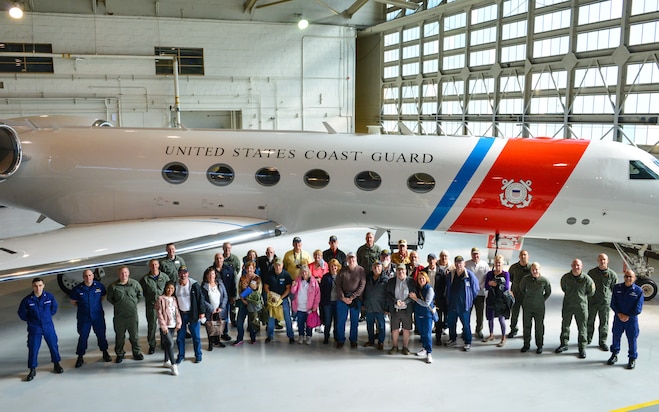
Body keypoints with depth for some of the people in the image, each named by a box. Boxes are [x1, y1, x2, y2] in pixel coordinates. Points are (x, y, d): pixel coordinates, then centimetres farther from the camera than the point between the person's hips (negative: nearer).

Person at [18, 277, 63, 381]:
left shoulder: (49, 296, -11)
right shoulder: (27, 300, -15)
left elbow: (54, 308, 8)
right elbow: (21, 314, 1)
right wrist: (31, 319, 6)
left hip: (48, 327, 1)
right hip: (34, 329, -1)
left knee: (53, 345, 12)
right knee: (33, 349, 3)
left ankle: (56, 364, 32)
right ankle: (32, 370, 19)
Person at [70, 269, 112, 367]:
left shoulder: (99, 286, -8)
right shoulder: (77, 289, -11)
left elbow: (103, 296, 11)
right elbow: (73, 301, 4)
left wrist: (96, 304, 7)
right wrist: (82, 307, 5)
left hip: (98, 316, 1)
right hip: (84, 317, -1)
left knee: (101, 334, 11)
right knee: (83, 336, 4)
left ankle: (105, 353, 29)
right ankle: (80, 357, 17)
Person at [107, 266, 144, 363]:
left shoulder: (135, 283, -3)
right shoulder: (113, 286, -5)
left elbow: (140, 293, 13)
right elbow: (109, 298, 10)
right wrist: (117, 304, 4)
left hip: (132, 314, 0)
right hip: (119, 315, 0)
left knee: (134, 335, 9)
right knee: (119, 336, 10)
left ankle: (137, 353, 23)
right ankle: (119, 354, 24)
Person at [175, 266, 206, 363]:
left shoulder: (194, 285, -9)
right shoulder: (175, 286, -1)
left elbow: (200, 299, -7)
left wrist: (202, 312, -9)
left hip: (193, 314, -3)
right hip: (180, 314, 3)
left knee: (196, 336, 5)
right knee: (180, 336, 10)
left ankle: (198, 355, 19)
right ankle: (181, 355, 26)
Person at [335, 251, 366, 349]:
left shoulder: (361, 270, -2)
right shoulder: (343, 270, 2)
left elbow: (362, 285, -7)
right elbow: (338, 285, 1)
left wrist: (352, 297, -13)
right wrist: (343, 297, -10)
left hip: (356, 299, -1)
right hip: (342, 298, 1)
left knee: (354, 321, 7)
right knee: (340, 320, 4)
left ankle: (353, 340, 21)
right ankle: (340, 340, 17)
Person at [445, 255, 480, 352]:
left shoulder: (469, 274, -10)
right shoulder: (451, 275, 3)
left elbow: (475, 288, -3)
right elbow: (447, 288, 17)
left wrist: (470, 299, 4)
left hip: (464, 304, -5)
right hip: (452, 304, 5)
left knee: (466, 324, 0)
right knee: (451, 322, 14)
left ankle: (468, 343, 12)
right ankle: (452, 339, 32)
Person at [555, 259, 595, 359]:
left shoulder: (586, 279, -13)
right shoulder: (565, 277, -7)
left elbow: (591, 292, 3)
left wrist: (582, 297, 8)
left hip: (581, 306, -2)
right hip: (567, 305, 3)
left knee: (582, 328, 4)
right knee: (565, 326, 14)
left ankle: (582, 348, 16)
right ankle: (564, 345, 29)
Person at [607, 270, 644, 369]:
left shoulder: (638, 290, -8)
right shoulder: (617, 288, 0)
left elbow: (638, 308, -9)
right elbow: (613, 303, 0)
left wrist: (627, 316, -14)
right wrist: (619, 314, -12)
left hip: (631, 319, -2)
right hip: (618, 318, 3)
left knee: (632, 339, 4)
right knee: (616, 337, 13)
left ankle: (632, 359, 20)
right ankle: (614, 355, 31)